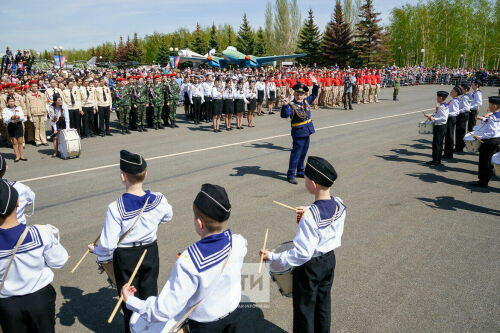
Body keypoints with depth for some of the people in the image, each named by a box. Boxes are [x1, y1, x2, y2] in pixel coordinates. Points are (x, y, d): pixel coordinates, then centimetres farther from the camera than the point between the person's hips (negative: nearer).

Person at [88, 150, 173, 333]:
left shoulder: (115, 208, -28)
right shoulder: (158, 200, -18)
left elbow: (108, 245, -22)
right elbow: (167, 216, 5)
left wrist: (96, 250, -1)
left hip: (125, 257, -3)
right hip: (150, 252, 3)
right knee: (150, 294, 23)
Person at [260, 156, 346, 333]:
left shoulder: (310, 215, -33)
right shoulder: (339, 205, -11)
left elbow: (302, 253, -30)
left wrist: (272, 256, -23)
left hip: (309, 267, -7)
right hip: (330, 260, 7)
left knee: (305, 309, 14)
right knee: (323, 305, 26)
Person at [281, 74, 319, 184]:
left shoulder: (306, 101, 7)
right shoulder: (291, 105, -14)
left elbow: (314, 95, 25)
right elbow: (285, 115, -30)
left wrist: (315, 84, 16)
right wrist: (285, 106, -45)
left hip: (307, 132, 8)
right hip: (298, 133, -8)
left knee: (303, 153, 17)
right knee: (296, 153, -4)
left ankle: (300, 172, 30)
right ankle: (291, 175, 4)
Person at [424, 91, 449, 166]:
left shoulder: (441, 107, -20)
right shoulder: (445, 106, 11)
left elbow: (444, 118, -27)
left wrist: (434, 119, -28)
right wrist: (431, 116, 15)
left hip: (439, 127, -10)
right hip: (442, 127, 10)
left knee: (436, 144, -3)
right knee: (439, 144, 15)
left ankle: (435, 160, 3)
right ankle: (438, 160, 22)